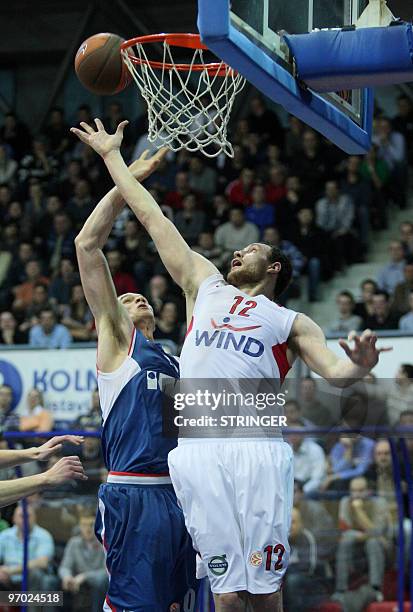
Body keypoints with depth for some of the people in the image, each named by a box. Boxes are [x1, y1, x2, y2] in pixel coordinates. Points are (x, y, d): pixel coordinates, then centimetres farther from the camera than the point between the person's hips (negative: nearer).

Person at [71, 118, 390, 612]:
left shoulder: (291, 323, 18)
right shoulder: (205, 287, 26)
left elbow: (336, 373, 4)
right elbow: (154, 219, 30)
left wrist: (360, 365, -19)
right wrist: (112, 155, 33)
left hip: (257, 446, -1)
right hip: (197, 446, 1)